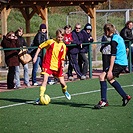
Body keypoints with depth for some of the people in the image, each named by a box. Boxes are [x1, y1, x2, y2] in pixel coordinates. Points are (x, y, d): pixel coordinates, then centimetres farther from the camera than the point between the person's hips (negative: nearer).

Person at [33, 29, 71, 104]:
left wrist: (62, 64, -10)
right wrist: (36, 56, -1)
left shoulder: (63, 46, 2)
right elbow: (40, 47, 3)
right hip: (47, 64, -3)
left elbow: (62, 58, 8)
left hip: (57, 66, 3)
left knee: (62, 82, 5)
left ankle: (65, 91, 40)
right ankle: (41, 97, -12)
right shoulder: (50, 42, -7)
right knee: (45, 80, -16)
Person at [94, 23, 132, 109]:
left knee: (102, 77, -11)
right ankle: (125, 96, 24)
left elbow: (113, 55, -20)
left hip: (118, 63, -10)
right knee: (110, 79, 21)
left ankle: (104, 101, -14)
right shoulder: (118, 37, 15)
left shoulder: (114, 40, -14)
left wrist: (110, 70, -22)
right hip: (124, 63, 10)